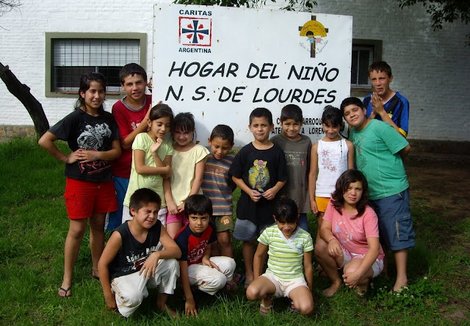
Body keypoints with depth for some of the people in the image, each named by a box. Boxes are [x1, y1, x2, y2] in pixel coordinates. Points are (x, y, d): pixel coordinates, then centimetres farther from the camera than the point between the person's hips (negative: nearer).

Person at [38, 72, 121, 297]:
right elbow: (44, 141, -16)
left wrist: (97, 155, -15)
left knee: (98, 226, 15)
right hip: (79, 181, -4)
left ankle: (97, 269, 31)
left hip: (103, 181, 4)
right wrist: (65, 158, -12)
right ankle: (67, 278, 15)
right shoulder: (75, 118, -12)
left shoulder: (108, 119, 2)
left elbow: (117, 151, 0)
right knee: (77, 229, 1)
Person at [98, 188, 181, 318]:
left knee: (172, 262, -20)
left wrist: (157, 255, -37)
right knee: (133, 297, -37)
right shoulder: (120, 235, -25)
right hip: (123, 276, -5)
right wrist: (108, 295, -12)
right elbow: (103, 264, -16)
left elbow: (177, 252, -17)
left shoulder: (157, 227, -12)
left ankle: (161, 303, 4)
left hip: (147, 271, 6)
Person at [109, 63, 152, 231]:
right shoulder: (118, 108, -10)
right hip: (122, 173, -2)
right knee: (118, 216, 10)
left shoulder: (153, 103, -2)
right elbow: (125, 143, -14)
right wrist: (146, 121, -23)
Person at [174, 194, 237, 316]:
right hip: (187, 267, -7)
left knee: (230, 264, -14)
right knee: (219, 279, -25)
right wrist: (189, 300, -27)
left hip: (200, 262, 7)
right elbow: (183, 271, -28)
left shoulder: (209, 229, -12)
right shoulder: (183, 238, -31)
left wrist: (205, 257, -14)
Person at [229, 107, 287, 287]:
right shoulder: (245, 151, -3)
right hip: (248, 203, 0)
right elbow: (235, 176, 0)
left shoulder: (276, 152, -3)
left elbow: (283, 178, 1)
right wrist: (249, 191, -12)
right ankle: (249, 274, 25)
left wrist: (274, 189, -17)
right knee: (248, 240, 10)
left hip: (269, 203, 0)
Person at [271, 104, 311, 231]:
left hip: (300, 196, 2)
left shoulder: (306, 142, 2)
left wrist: (310, 194, 9)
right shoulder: (275, 142, -5)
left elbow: (309, 170, 9)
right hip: (281, 196, -2)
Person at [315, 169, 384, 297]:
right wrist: (331, 239, -38)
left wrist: (358, 273, -41)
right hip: (344, 254, 5)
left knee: (351, 271, -37)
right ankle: (336, 282, 1)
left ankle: (364, 281, 2)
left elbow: (374, 248, -28)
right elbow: (324, 229, -12)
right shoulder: (334, 204, -9)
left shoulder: (368, 214, -22)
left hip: (368, 258, -4)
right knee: (320, 246, -24)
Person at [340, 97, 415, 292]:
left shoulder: (379, 127, -13)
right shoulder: (353, 132, 9)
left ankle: (401, 278, 7)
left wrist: (390, 161, 3)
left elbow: (405, 148, -12)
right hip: (370, 193, 8)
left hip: (392, 190, -8)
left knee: (396, 233, -2)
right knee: (378, 235, 17)